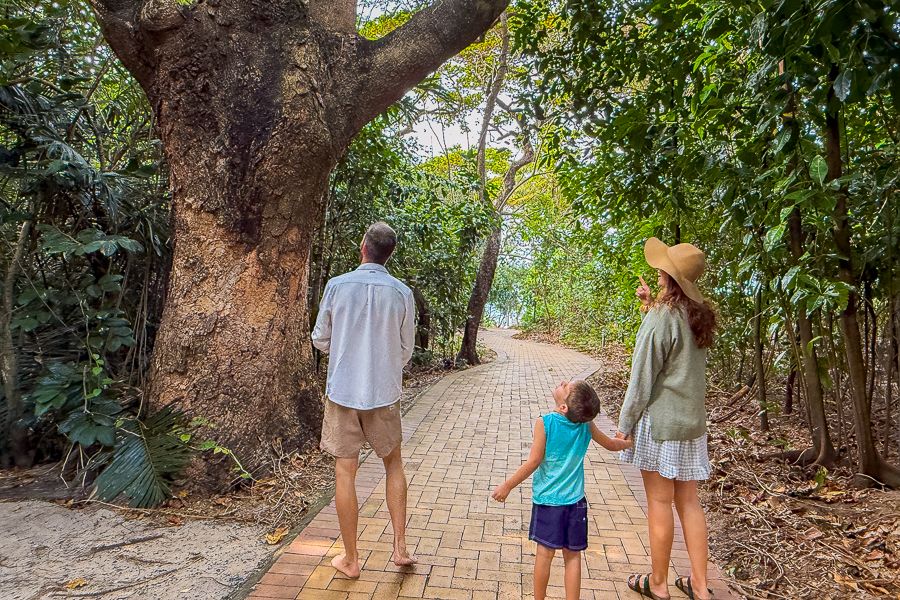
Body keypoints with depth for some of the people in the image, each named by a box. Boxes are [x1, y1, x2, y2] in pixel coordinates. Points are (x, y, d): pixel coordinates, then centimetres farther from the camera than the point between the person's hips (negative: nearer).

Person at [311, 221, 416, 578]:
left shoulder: (337, 286, -7)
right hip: (384, 393, 1)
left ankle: (351, 559, 20)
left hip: (342, 391, -1)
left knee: (345, 472, 8)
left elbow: (320, 340, 2)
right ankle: (400, 547, 22)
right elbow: (406, 350, 3)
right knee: (393, 463, 20)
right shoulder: (402, 293, -5)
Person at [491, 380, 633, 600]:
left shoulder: (544, 423, -18)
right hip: (575, 500, 3)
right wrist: (628, 443, 33)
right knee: (573, 556, 12)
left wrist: (507, 485, -6)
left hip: (547, 499, -3)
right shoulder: (586, 424, -6)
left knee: (545, 553, 9)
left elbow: (533, 462, -16)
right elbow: (611, 445, 11)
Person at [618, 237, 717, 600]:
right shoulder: (697, 315, 6)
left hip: (659, 420, -7)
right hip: (692, 420, 8)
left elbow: (642, 378, -15)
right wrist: (651, 306, 12)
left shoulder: (661, 317, -16)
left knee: (659, 502, 4)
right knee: (688, 501, 14)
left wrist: (625, 423, -7)